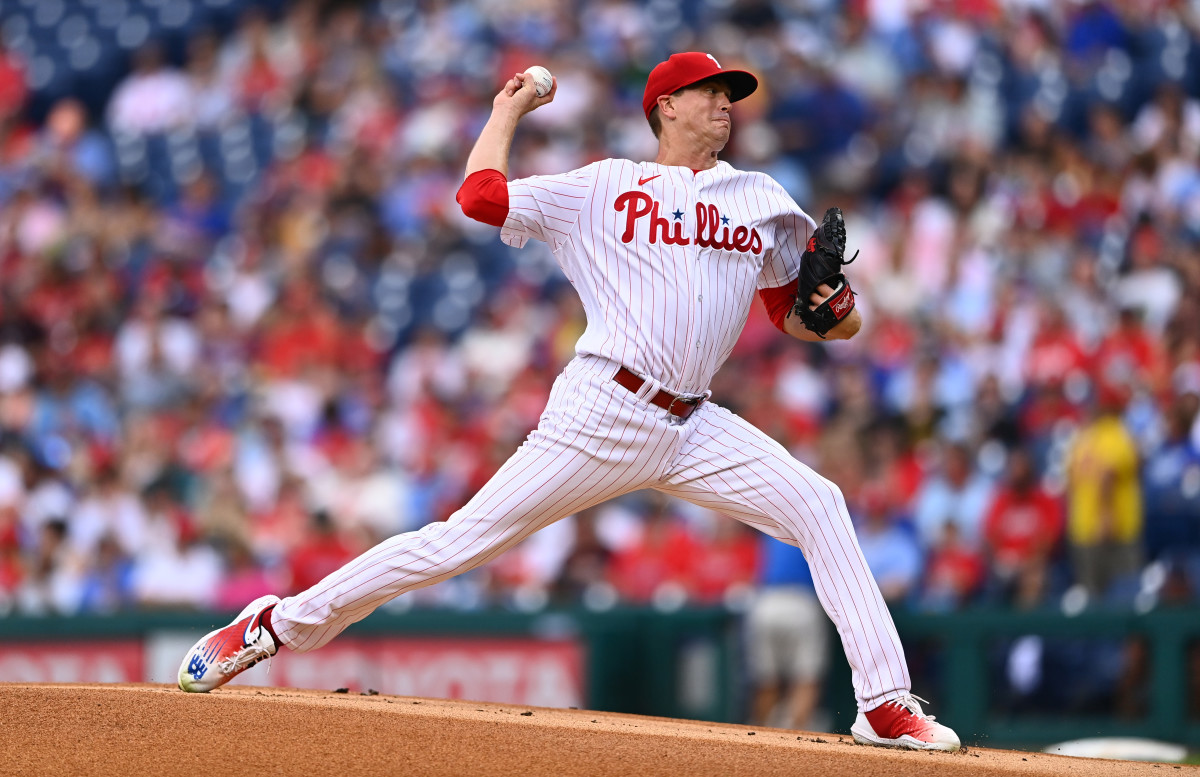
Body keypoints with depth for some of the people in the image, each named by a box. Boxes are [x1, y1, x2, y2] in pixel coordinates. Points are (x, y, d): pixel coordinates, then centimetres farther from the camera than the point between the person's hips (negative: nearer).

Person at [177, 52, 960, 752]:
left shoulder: (762, 200, 17)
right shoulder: (606, 189, 6)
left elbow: (792, 317, 21)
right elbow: (480, 195, 0)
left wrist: (834, 314, -3)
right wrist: (508, 110, 15)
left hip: (694, 428, 4)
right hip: (603, 412, -4)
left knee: (819, 507, -12)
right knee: (465, 539, -9)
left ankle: (885, 704, -12)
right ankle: (279, 624, 1)